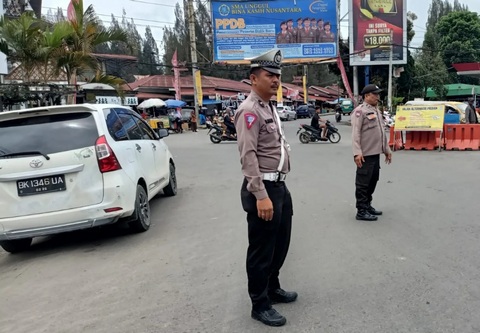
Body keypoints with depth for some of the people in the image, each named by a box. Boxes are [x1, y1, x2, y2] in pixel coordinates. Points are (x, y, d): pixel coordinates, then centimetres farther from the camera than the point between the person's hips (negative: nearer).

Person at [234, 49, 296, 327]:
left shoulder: (270, 108, 16)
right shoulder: (250, 110, -15)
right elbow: (248, 156, -23)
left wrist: (279, 188, 18)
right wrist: (261, 195, -27)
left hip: (280, 186, 10)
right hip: (263, 189, -10)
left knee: (280, 244, 21)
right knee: (262, 249, 3)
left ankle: (273, 289, 40)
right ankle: (260, 305, 19)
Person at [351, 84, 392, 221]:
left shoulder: (377, 111, 18)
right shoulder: (360, 111, -11)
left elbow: (382, 132, 23)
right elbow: (355, 133, -18)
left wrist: (387, 149, 22)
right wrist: (357, 152, -26)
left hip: (376, 153, 9)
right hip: (365, 155, -9)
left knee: (372, 181, 16)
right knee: (363, 183, -2)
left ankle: (367, 205, 29)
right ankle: (361, 211, 5)